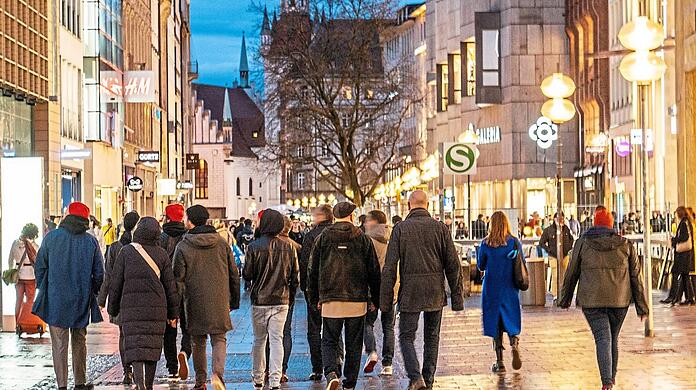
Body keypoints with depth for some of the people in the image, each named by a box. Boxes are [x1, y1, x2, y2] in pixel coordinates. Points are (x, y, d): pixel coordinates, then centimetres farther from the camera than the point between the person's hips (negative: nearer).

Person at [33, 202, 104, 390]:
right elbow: (99, 273, 1)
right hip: (81, 302, 1)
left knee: (59, 344, 1)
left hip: (55, 299, -1)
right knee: (79, 341, 16)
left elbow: (39, 267, 0)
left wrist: (43, 289, 12)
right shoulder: (91, 241, -2)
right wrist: (92, 294, 15)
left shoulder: (51, 237, -3)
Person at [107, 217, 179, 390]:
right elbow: (170, 285, 5)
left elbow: (115, 283, 1)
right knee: (152, 347, 11)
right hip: (157, 308, 2)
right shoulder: (162, 254, 3)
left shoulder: (126, 252, 0)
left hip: (131, 308, -1)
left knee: (135, 347, -4)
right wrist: (173, 313, 12)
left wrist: (113, 309, 11)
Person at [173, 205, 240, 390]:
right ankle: (217, 373, -15)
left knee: (198, 343, 12)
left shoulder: (183, 247, -7)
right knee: (219, 339, 8)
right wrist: (234, 300, 16)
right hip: (220, 302, 1)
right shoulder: (222, 243, 2)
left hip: (195, 302, -1)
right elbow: (234, 274, 7)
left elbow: (178, 278, -8)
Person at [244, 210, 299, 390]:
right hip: (281, 301, 1)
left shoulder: (254, 247, -11)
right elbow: (295, 276, 3)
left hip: (259, 301, -1)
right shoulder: (288, 247, -2)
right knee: (277, 339, 2)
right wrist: (291, 296, 15)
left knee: (259, 340, 12)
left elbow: (247, 275, -7)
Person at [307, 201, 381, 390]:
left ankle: (331, 374, -18)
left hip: (330, 300, 0)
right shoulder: (363, 239, 2)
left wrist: (314, 297, 16)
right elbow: (374, 272, 4)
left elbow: (312, 270, 6)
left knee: (329, 341, 6)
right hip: (357, 300, 0)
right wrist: (375, 300, 12)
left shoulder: (323, 238, 3)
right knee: (354, 344, 11)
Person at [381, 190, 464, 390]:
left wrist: (386, 299, -1)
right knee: (432, 338, 15)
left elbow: (390, 267, -6)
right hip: (435, 294, 2)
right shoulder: (440, 228, 1)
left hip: (409, 293, -2)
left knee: (406, 336, 5)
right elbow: (453, 265, 1)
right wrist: (457, 297, 7)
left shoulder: (400, 229, -4)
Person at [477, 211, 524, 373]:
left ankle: (499, 362, 5)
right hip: (510, 289, 1)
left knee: (495, 324, 7)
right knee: (511, 322, 12)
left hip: (492, 289, -1)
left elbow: (481, 266, 2)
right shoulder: (515, 242, -4)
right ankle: (515, 346, -17)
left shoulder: (486, 244, -8)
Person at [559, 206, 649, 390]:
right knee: (613, 338, 18)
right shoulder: (625, 245, 5)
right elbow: (636, 277, 6)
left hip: (592, 300, -2)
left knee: (602, 339, -6)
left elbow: (572, 273, 6)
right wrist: (642, 306, 10)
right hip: (620, 300, 2)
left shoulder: (583, 243, 1)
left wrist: (565, 299, 17)